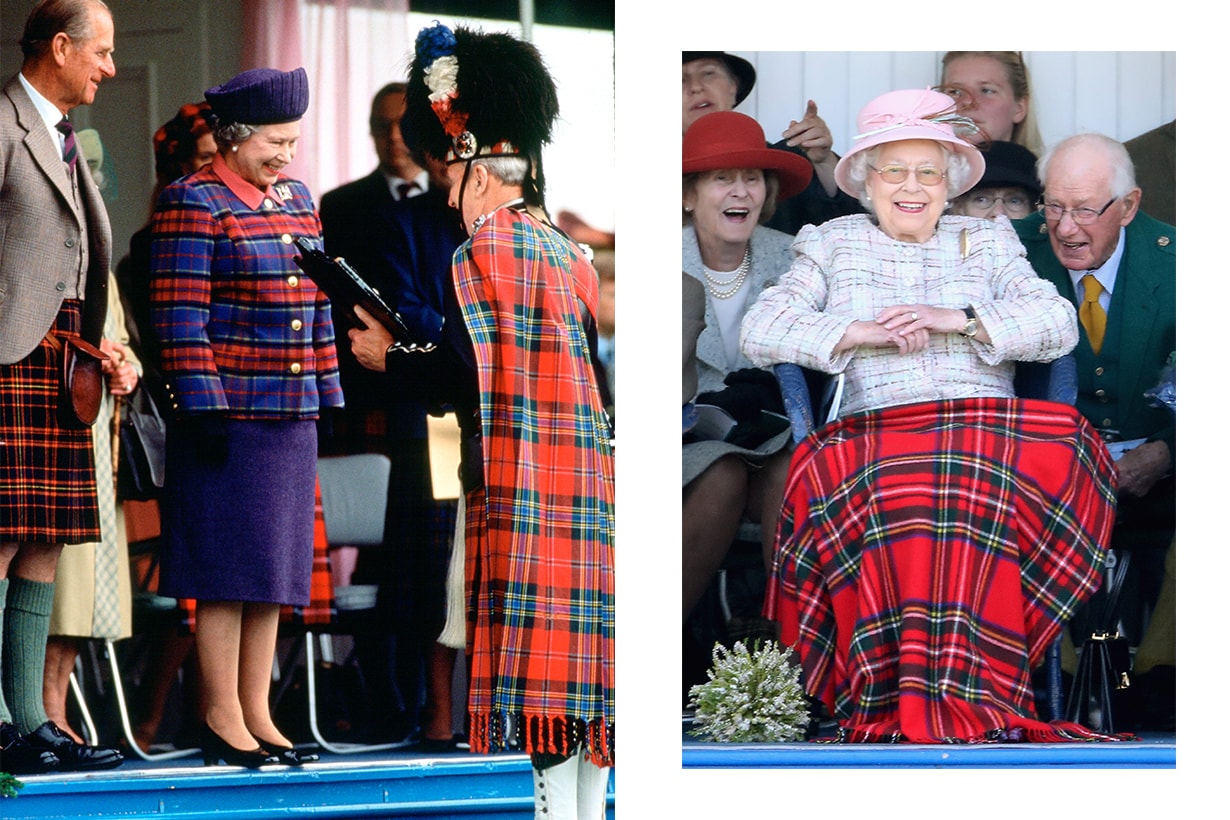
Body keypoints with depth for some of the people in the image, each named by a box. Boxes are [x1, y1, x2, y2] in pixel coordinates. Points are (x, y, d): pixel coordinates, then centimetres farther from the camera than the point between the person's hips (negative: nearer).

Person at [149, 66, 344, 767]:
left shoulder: (296, 198, 15)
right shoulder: (193, 206, -8)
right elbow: (180, 319, -13)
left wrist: (325, 396, 15)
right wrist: (204, 411, -17)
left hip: (292, 418, 7)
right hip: (228, 416, -7)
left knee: (274, 567, 9)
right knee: (229, 571, -4)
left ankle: (258, 715, 15)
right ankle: (223, 719, 1)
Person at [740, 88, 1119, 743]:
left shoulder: (987, 242, 25)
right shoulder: (832, 245, 24)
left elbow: (1059, 324, 8)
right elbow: (760, 331, 9)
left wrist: (956, 318, -6)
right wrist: (859, 332, -6)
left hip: (986, 426, 0)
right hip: (875, 435, 0)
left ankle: (973, 703, -40)